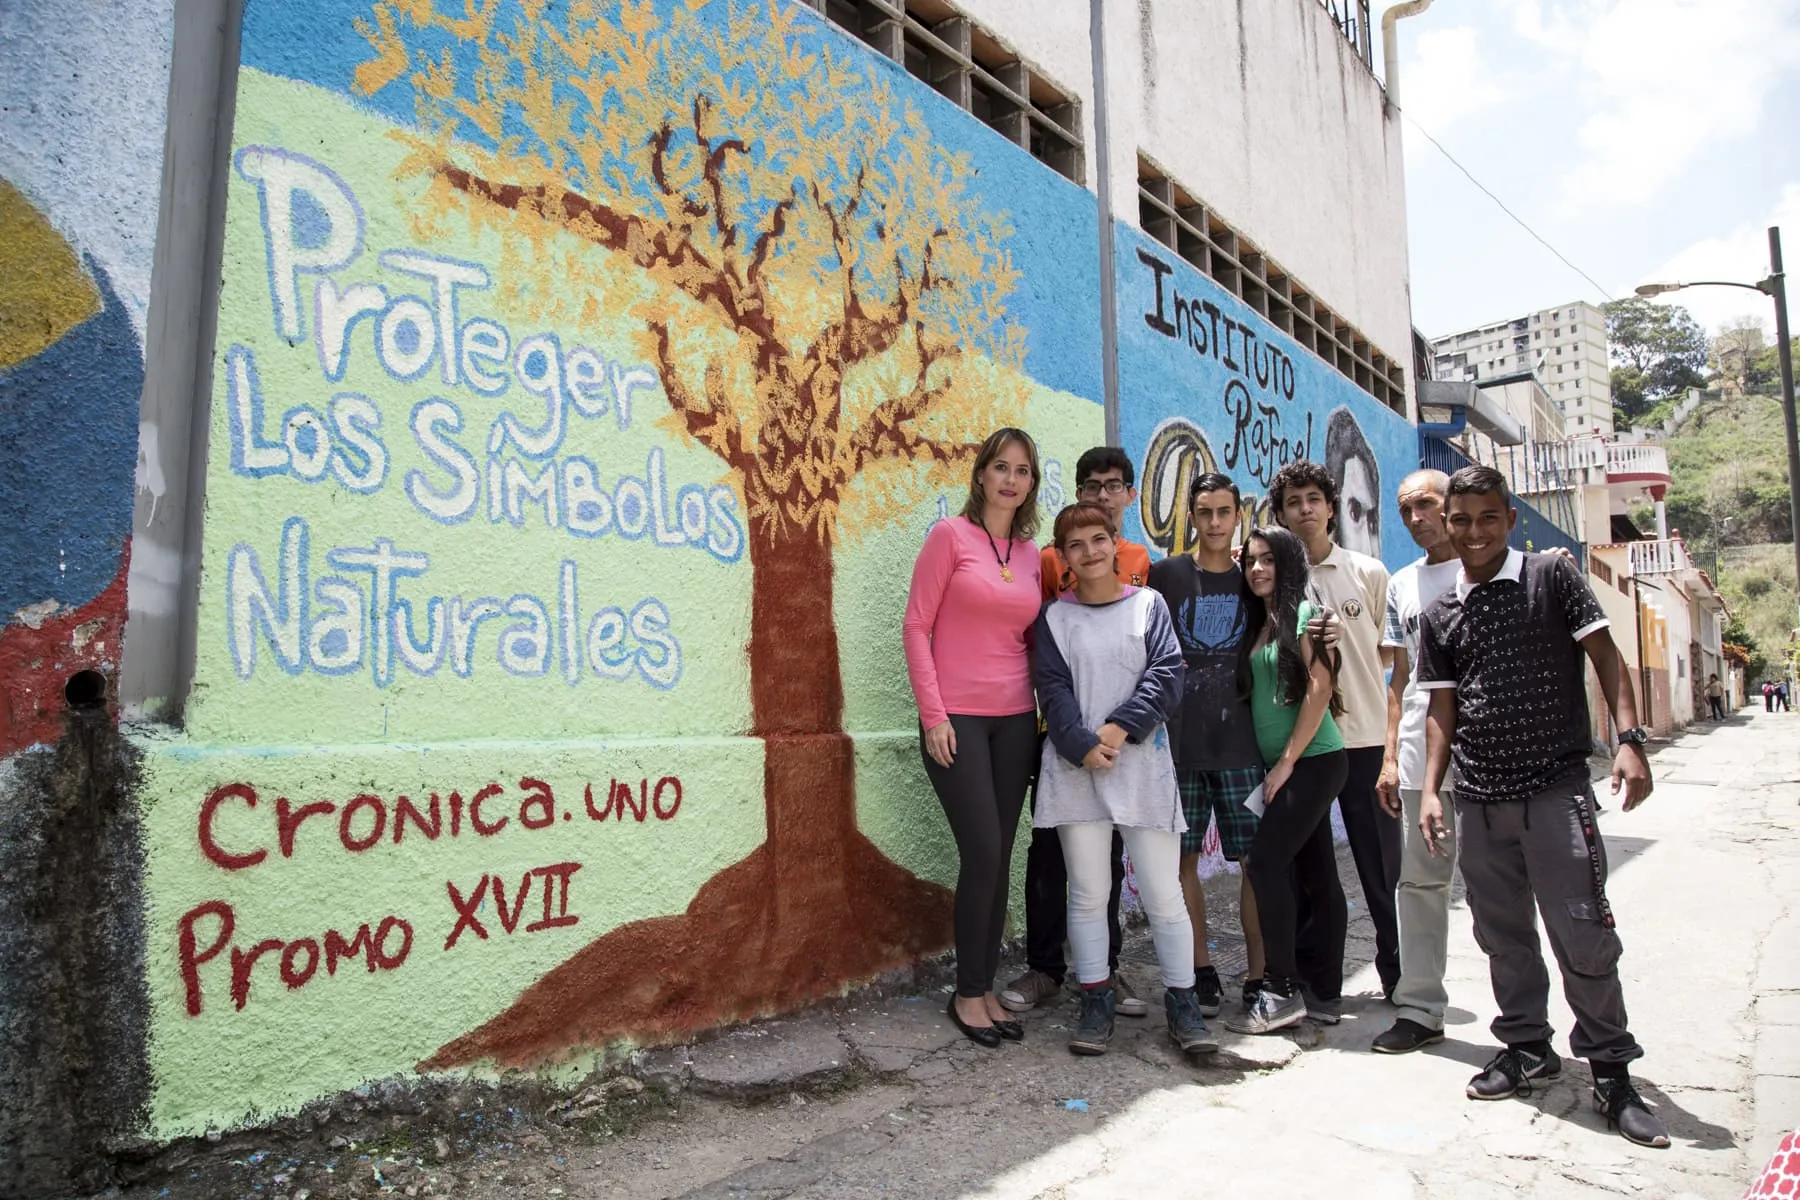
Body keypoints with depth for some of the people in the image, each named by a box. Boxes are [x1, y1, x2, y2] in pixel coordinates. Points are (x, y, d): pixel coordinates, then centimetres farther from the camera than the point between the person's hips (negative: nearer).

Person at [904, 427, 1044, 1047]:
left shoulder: (1032, 553, 10)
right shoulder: (951, 535, -4)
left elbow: (1028, 639, 15)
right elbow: (916, 627, -7)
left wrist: (1043, 710, 7)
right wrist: (933, 714, -11)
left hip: (1014, 721, 5)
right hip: (956, 719, -5)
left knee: (998, 858, 8)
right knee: (983, 854, -7)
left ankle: (985, 987, 22)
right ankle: (968, 992, 11)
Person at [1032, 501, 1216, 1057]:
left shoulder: (1148, 604, 9)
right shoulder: (1055, 616, 9)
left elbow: (1168, 673, -1)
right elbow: (1053, 689, 0)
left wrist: (1121, 727, -13)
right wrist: (1082, 745, -15)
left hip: (1143, 763, 0)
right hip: (1075, 766, 1)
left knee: (1163, 893, 1)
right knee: (1088, 892, 4)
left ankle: (1182, 1004, 16)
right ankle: (1095, 1004, 17)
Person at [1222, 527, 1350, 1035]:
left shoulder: (1304, 612, -8)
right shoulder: (1259, 623, 16)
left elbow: (1320, 688, -14)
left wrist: (1287, 760, -15)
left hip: (1313, 759, -8)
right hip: (1285, 764, 8)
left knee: (1265, 861, -12)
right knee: (1316, 873, 11)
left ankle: (1281, 992, -7)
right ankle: (1326, 986, 18)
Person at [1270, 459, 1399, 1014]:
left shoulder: (1368, 572, 6)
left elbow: (1390, 650, 14)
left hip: (1365, 737, 1)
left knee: (1383, 863, 7)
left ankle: (1398, 971, 25)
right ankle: (1317, 981, 17)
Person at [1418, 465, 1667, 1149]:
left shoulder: (1552, 577, 2)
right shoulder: (1440, 614, 10)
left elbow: (1605, 657, -2)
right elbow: (1441, 709, 11)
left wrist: (1629, 740, -15)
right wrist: (1431, 789, 4)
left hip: (1555, 787, -4)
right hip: (1478, 797, 4)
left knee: (1582, 932, -4)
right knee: (1502, 933, 12)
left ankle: (1611, 1071, 13)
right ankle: (1528, 1047, 28)